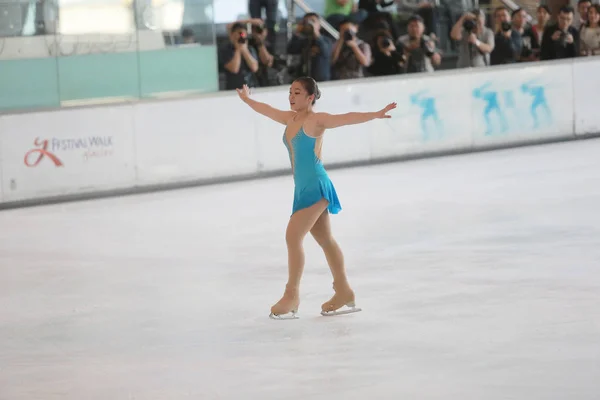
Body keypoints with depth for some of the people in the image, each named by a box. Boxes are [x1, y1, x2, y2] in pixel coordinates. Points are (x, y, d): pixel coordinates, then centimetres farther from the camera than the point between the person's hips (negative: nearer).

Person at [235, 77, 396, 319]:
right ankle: (344, 293, 22)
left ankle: (292, 295, -6)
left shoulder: (316, 120, -12)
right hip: (303, 188, 9)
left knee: (293, 237, -12)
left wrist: (375, 115, -40)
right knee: (325, 240, 14)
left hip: (316, 188, -9)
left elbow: (347, 118, -26)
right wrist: (247, 100, 46)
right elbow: (267, 110, 30)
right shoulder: (290, 119, 10)